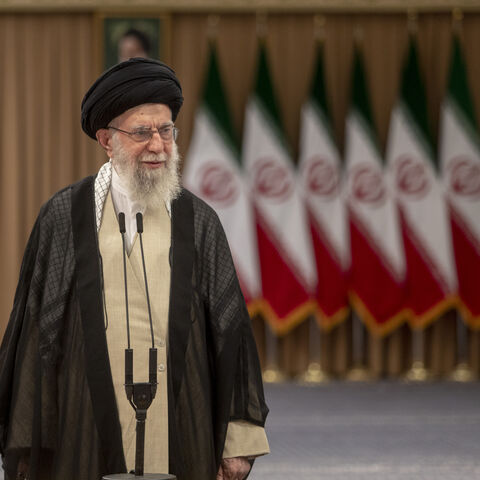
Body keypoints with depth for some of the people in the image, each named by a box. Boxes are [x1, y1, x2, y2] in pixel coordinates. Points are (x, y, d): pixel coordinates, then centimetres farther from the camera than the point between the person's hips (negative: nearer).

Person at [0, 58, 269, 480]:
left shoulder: (198, 221, 8)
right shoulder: (64, 218, 4)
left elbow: (230, 331, 7)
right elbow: (34, 331, 4)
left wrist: (239, 441, 1)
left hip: (182, 442, 2)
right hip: (85, 442, -1)